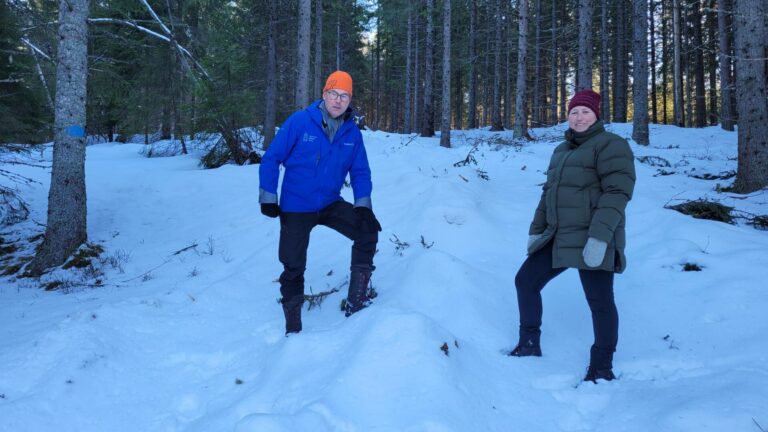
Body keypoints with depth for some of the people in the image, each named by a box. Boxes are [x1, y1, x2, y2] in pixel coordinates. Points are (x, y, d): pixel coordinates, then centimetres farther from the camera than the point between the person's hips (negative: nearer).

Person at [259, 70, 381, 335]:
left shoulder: (352, 132, -4)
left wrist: (363, 204, -12)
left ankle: (356, 302, -8)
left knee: (368, 231, -16)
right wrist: (268, 198, -12)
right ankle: (293, 327, 23)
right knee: (293, 267, 3)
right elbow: (271, 159, -10)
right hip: (295, 208, -3)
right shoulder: (299, 122, -15)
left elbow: (360, 171, 2)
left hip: (331, 204, 3)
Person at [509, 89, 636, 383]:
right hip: (560, 238, 8)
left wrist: (599, 236, -26)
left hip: (592, 240, -8)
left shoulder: (610, 145, -8)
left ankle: (602, 368, 12)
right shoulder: (562, 151, 18)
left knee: (600, 302, -3)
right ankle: (529, 346, 19)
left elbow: (617, 192, -18)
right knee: (525, 281, 8)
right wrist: (536, 230, 17)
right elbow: (549, 193, 22)